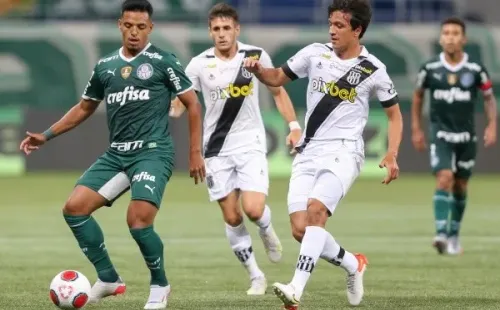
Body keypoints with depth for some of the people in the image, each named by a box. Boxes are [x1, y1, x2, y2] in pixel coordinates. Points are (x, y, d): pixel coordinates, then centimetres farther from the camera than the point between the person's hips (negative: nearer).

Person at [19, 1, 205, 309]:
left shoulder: (163, 61, -3)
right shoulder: (105, 66, 12)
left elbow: (193, 104, 1)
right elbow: (84, 108, 24)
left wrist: (196, 152, -4)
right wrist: (47, 135, 17)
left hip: (153, 152, -6)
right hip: (116, 154, 6)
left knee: (139, 222, -21)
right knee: (74, 208, -8)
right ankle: (108, 278, 5)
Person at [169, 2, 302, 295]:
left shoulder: (256, 56, -4)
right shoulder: (199, 64, -5)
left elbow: (278, 91, 9)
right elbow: (178, 104, -3)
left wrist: (294, 125, -1)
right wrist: (169, 108, -26)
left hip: (251, 144, -1)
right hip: (218, 149, 1)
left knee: (253, 209, -17)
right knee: (232, 218, 1)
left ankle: (267, 230, 20)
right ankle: (256, 277, 16)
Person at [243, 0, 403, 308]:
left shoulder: (373, 70, -3)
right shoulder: (315, 53, 5)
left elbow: (394, 114, 8)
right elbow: (277, 78, 16)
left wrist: (392, 156, -6)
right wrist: (257, 69, -7)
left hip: (343, 152, -4)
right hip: (308, 152, 4)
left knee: (316, 211, -27)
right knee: (300, 229, -4)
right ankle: (353, 265, 22)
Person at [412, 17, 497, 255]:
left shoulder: (475, 69, -5)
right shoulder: (430, 68, -4)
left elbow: (489, 97, 7)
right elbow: (418, 96, 11)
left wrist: (492, 126, -6)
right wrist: (416, 129, 10)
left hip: (466, 135, 2)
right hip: (440, 133, -2)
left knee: (460, 186, 11)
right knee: (444, 178, -20)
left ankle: (454, 235, 26)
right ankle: (441, 233, -26)